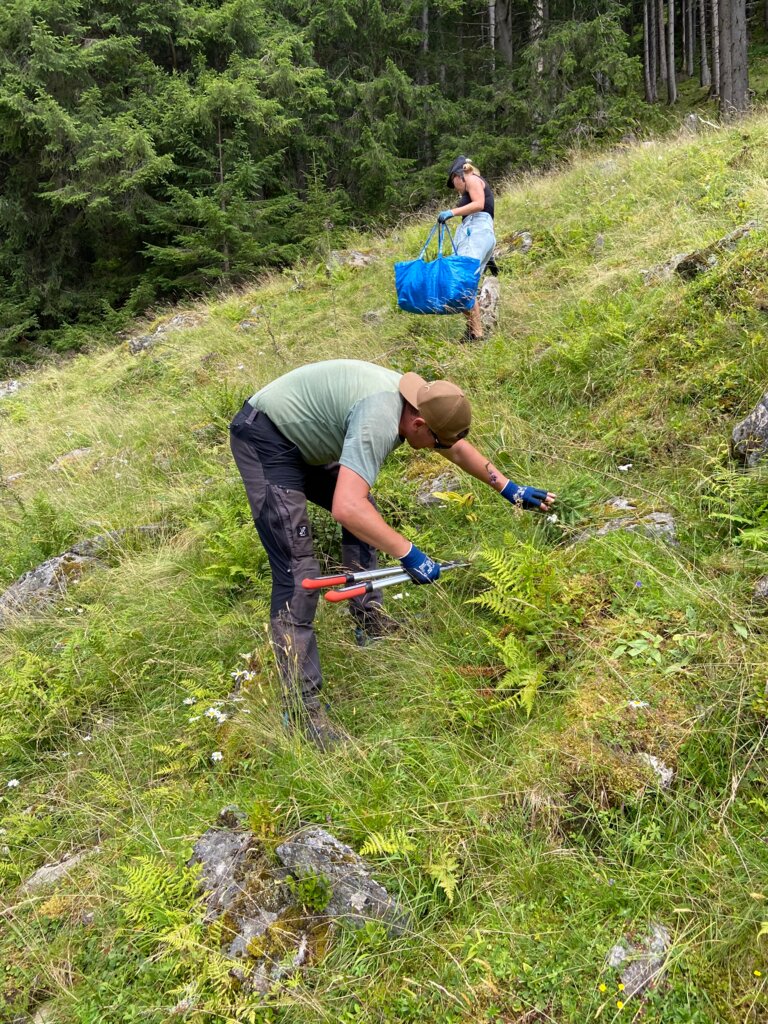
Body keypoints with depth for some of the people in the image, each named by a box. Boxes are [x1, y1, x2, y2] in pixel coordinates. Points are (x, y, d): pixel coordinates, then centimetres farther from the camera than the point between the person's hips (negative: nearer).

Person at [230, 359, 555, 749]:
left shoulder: (418, 399, -1)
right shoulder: (379, 418, -31)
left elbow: (458, 449, 18)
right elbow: (346, 509, -41)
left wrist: (509, 489, 19)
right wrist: (407, 553, -33)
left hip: (298, 439, 11)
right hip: (265, 441, -10)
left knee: (366, 516, 18)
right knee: (297, 571, -16)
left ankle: (369, 619, 28)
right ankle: (301, 706, -11)